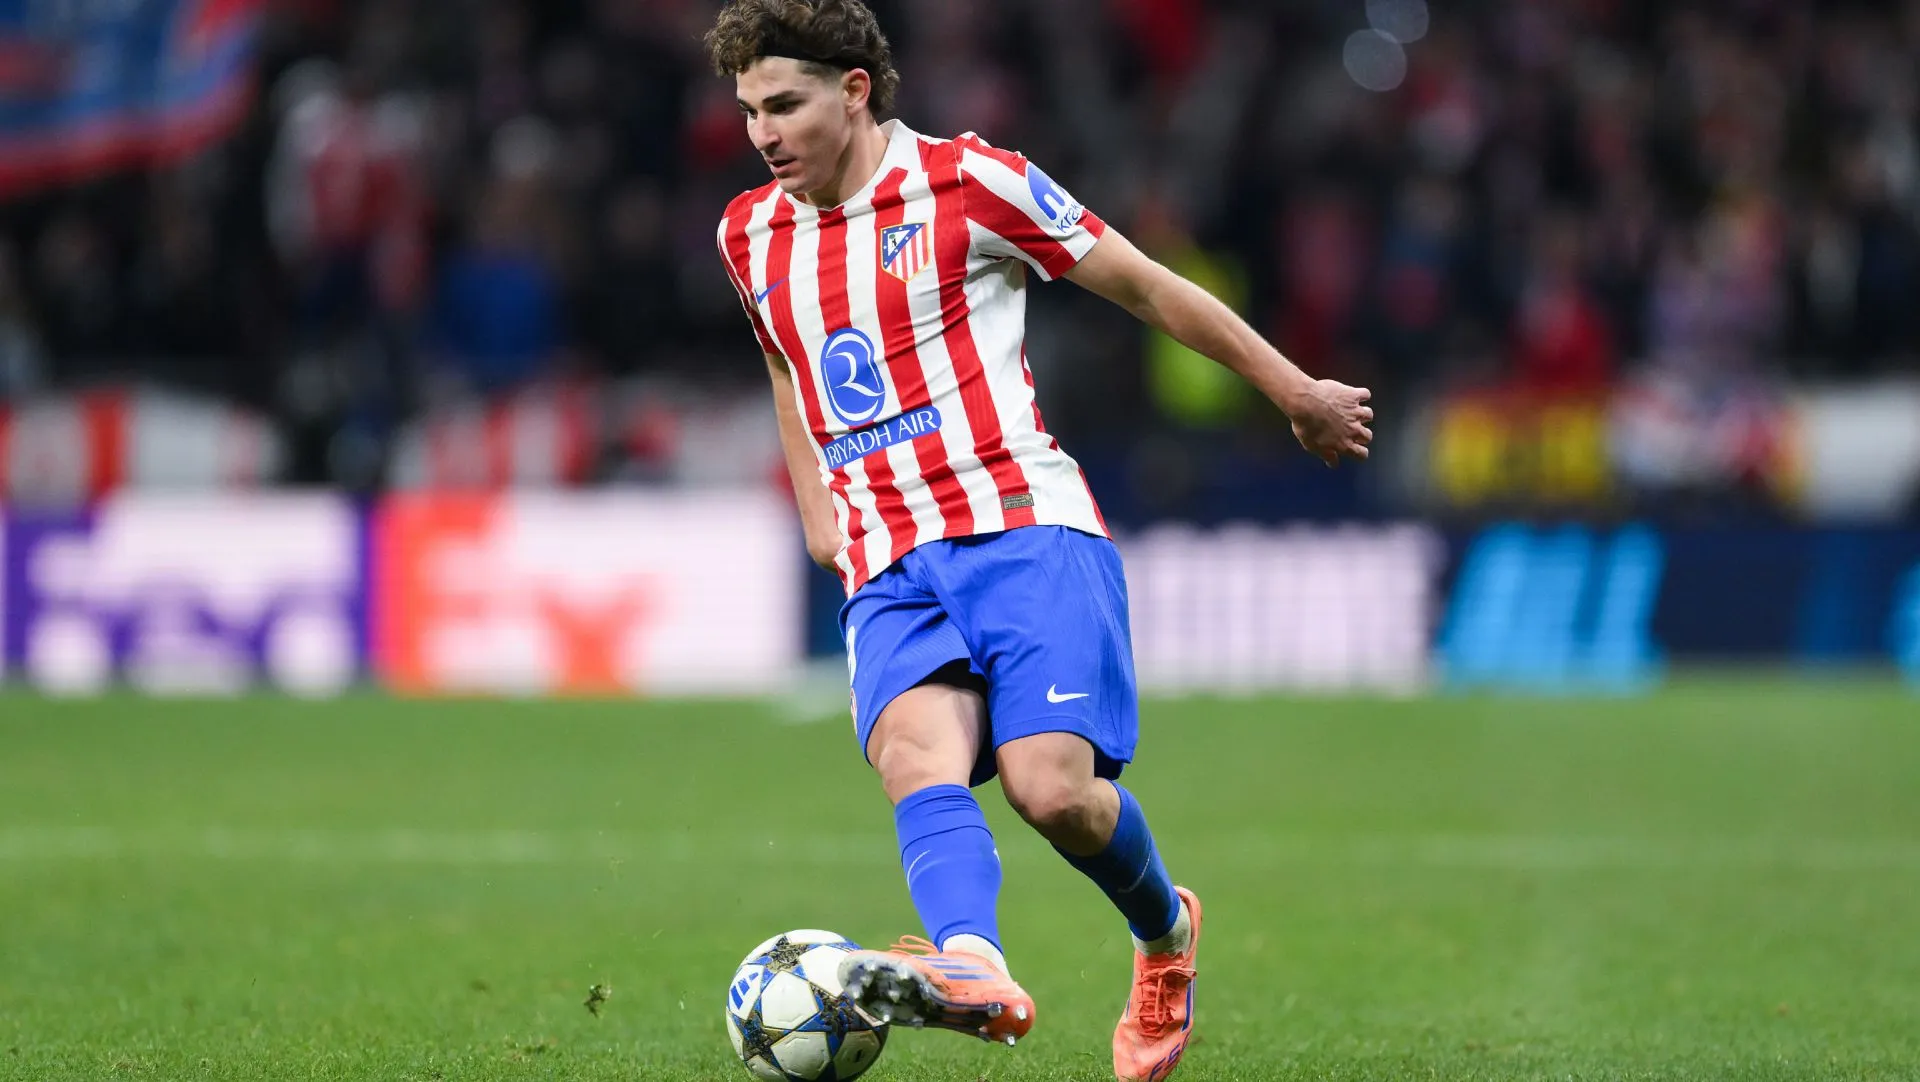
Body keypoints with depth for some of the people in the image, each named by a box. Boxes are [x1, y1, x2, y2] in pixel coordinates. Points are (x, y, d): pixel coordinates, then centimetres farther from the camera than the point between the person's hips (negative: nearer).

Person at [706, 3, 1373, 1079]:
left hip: (1025, 527, -4)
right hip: (890, 573, 4)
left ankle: (1165, 930, 11)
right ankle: (971, 968, -53)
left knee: (1053, 786, -21)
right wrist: (814, 507, 30)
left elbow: (1145, 285, 6)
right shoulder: (752, 236, 16)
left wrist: (1296, 390, 12)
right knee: (917, 755, -27)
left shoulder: (966, 181, -1)